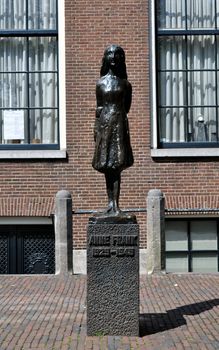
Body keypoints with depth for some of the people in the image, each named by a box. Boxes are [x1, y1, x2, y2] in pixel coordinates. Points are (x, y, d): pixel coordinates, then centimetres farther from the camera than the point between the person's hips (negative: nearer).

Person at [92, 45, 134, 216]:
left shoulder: (125, 84, 5)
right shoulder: (101, 83, 8)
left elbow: (127, 107, 10)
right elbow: (98, 108, 9)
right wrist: (96, 128, 5)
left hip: (120, 123, -2)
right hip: (104, 124, 2)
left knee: (117, 165, -6)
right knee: (106, 166, 4)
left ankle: (116, 204, -6)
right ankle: (110, 203, 9)